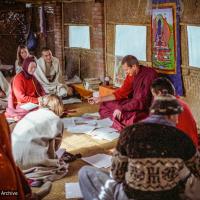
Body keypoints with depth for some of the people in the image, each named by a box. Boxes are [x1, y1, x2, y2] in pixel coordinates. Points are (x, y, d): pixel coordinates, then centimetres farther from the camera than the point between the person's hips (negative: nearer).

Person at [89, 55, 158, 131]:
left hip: (148, 108, -8)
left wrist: (122, 109, -31)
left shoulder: (149, 75, -23)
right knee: (105, 105, 6)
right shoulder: (131, 75, 1)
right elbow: (121, 93, 8)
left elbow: (143, 100, -29)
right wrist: (100, 99, 4)